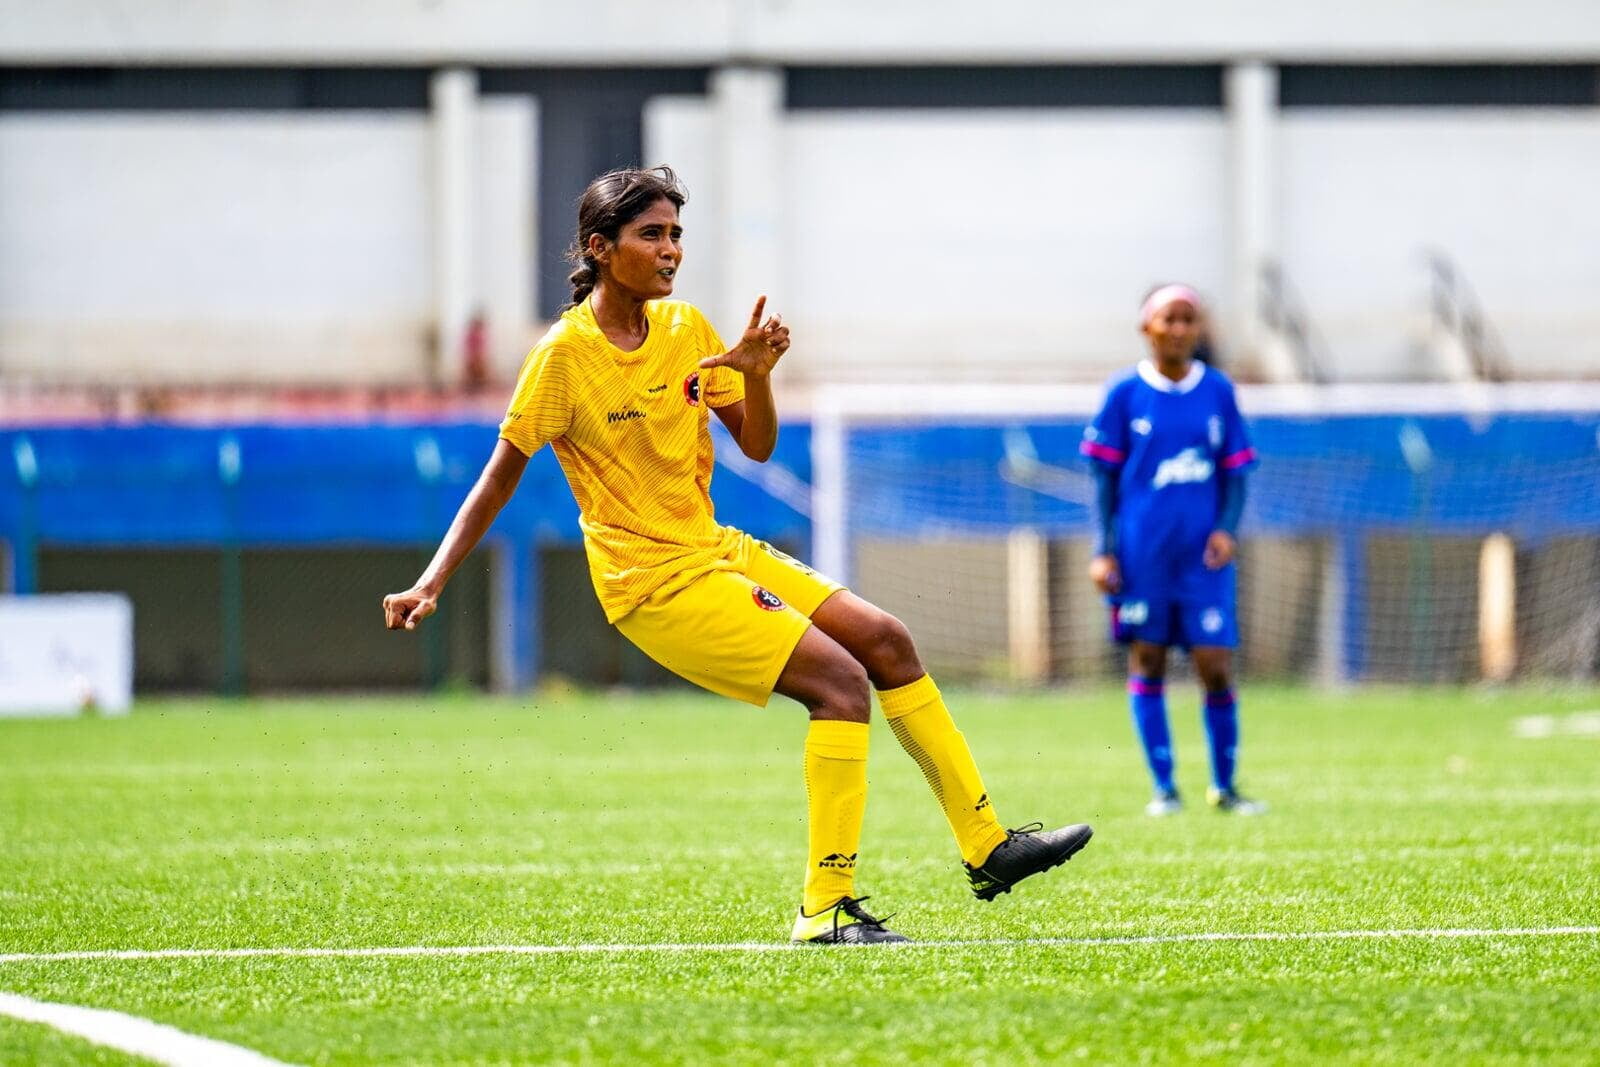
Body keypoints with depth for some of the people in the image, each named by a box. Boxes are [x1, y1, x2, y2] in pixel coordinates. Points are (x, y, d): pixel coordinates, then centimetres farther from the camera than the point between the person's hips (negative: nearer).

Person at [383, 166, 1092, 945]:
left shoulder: (685, 328, 6)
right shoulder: (566, 354, -14)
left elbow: (757, 446, 10)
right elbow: (499, 479, -9)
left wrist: (756, 375, -10)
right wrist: (429, 584, -14)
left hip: (713, 549, 8)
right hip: (653, 580, -8)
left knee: (885, 640, 5)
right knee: (840, 679, -17)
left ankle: (987, 848, 13)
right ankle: (825, 908, -14)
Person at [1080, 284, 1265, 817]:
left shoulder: (1218, 391, 6)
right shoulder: (1126, 393, 1)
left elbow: (1234, 473, 10)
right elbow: (1105, 477, 4)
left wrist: (1226, 528, -7)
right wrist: (1104, 549, -2)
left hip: (1202, 553, 1)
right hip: (1142, 552, -1)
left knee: (1216, 668, -4)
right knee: (1147, 661, 2)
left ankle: (1224, 785, 10)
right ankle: (1164, 787, 11)